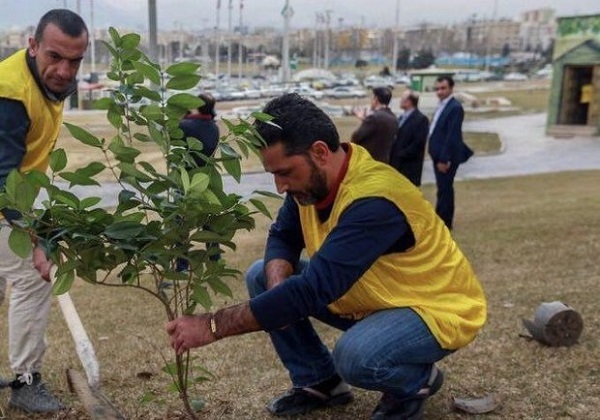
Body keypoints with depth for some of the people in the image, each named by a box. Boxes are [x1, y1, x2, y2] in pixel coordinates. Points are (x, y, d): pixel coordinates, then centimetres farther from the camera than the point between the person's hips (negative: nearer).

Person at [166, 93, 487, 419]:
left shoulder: (374, 202, -35)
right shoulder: (312, 177, -10)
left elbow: (313, 290, -40)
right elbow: (283, 237, 2)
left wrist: (212, 326, -38)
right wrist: (279, 291, -21)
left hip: (437, 308, -7)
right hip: (372, 298, 8)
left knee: (355, 356, -37)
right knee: (261, 277, -2)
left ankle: (419, 381, -2)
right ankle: (321, 382, 9)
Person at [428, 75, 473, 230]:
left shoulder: (455, 107, -16)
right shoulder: (442, 105, 12)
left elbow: (452, 136, -21)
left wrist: (444, 159, -22)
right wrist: (438, 157, 13)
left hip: (446, 157, -9)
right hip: (438, 155, 9)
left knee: (444, 190, -4)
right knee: (444, 189, 16)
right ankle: (444, 222, 26)